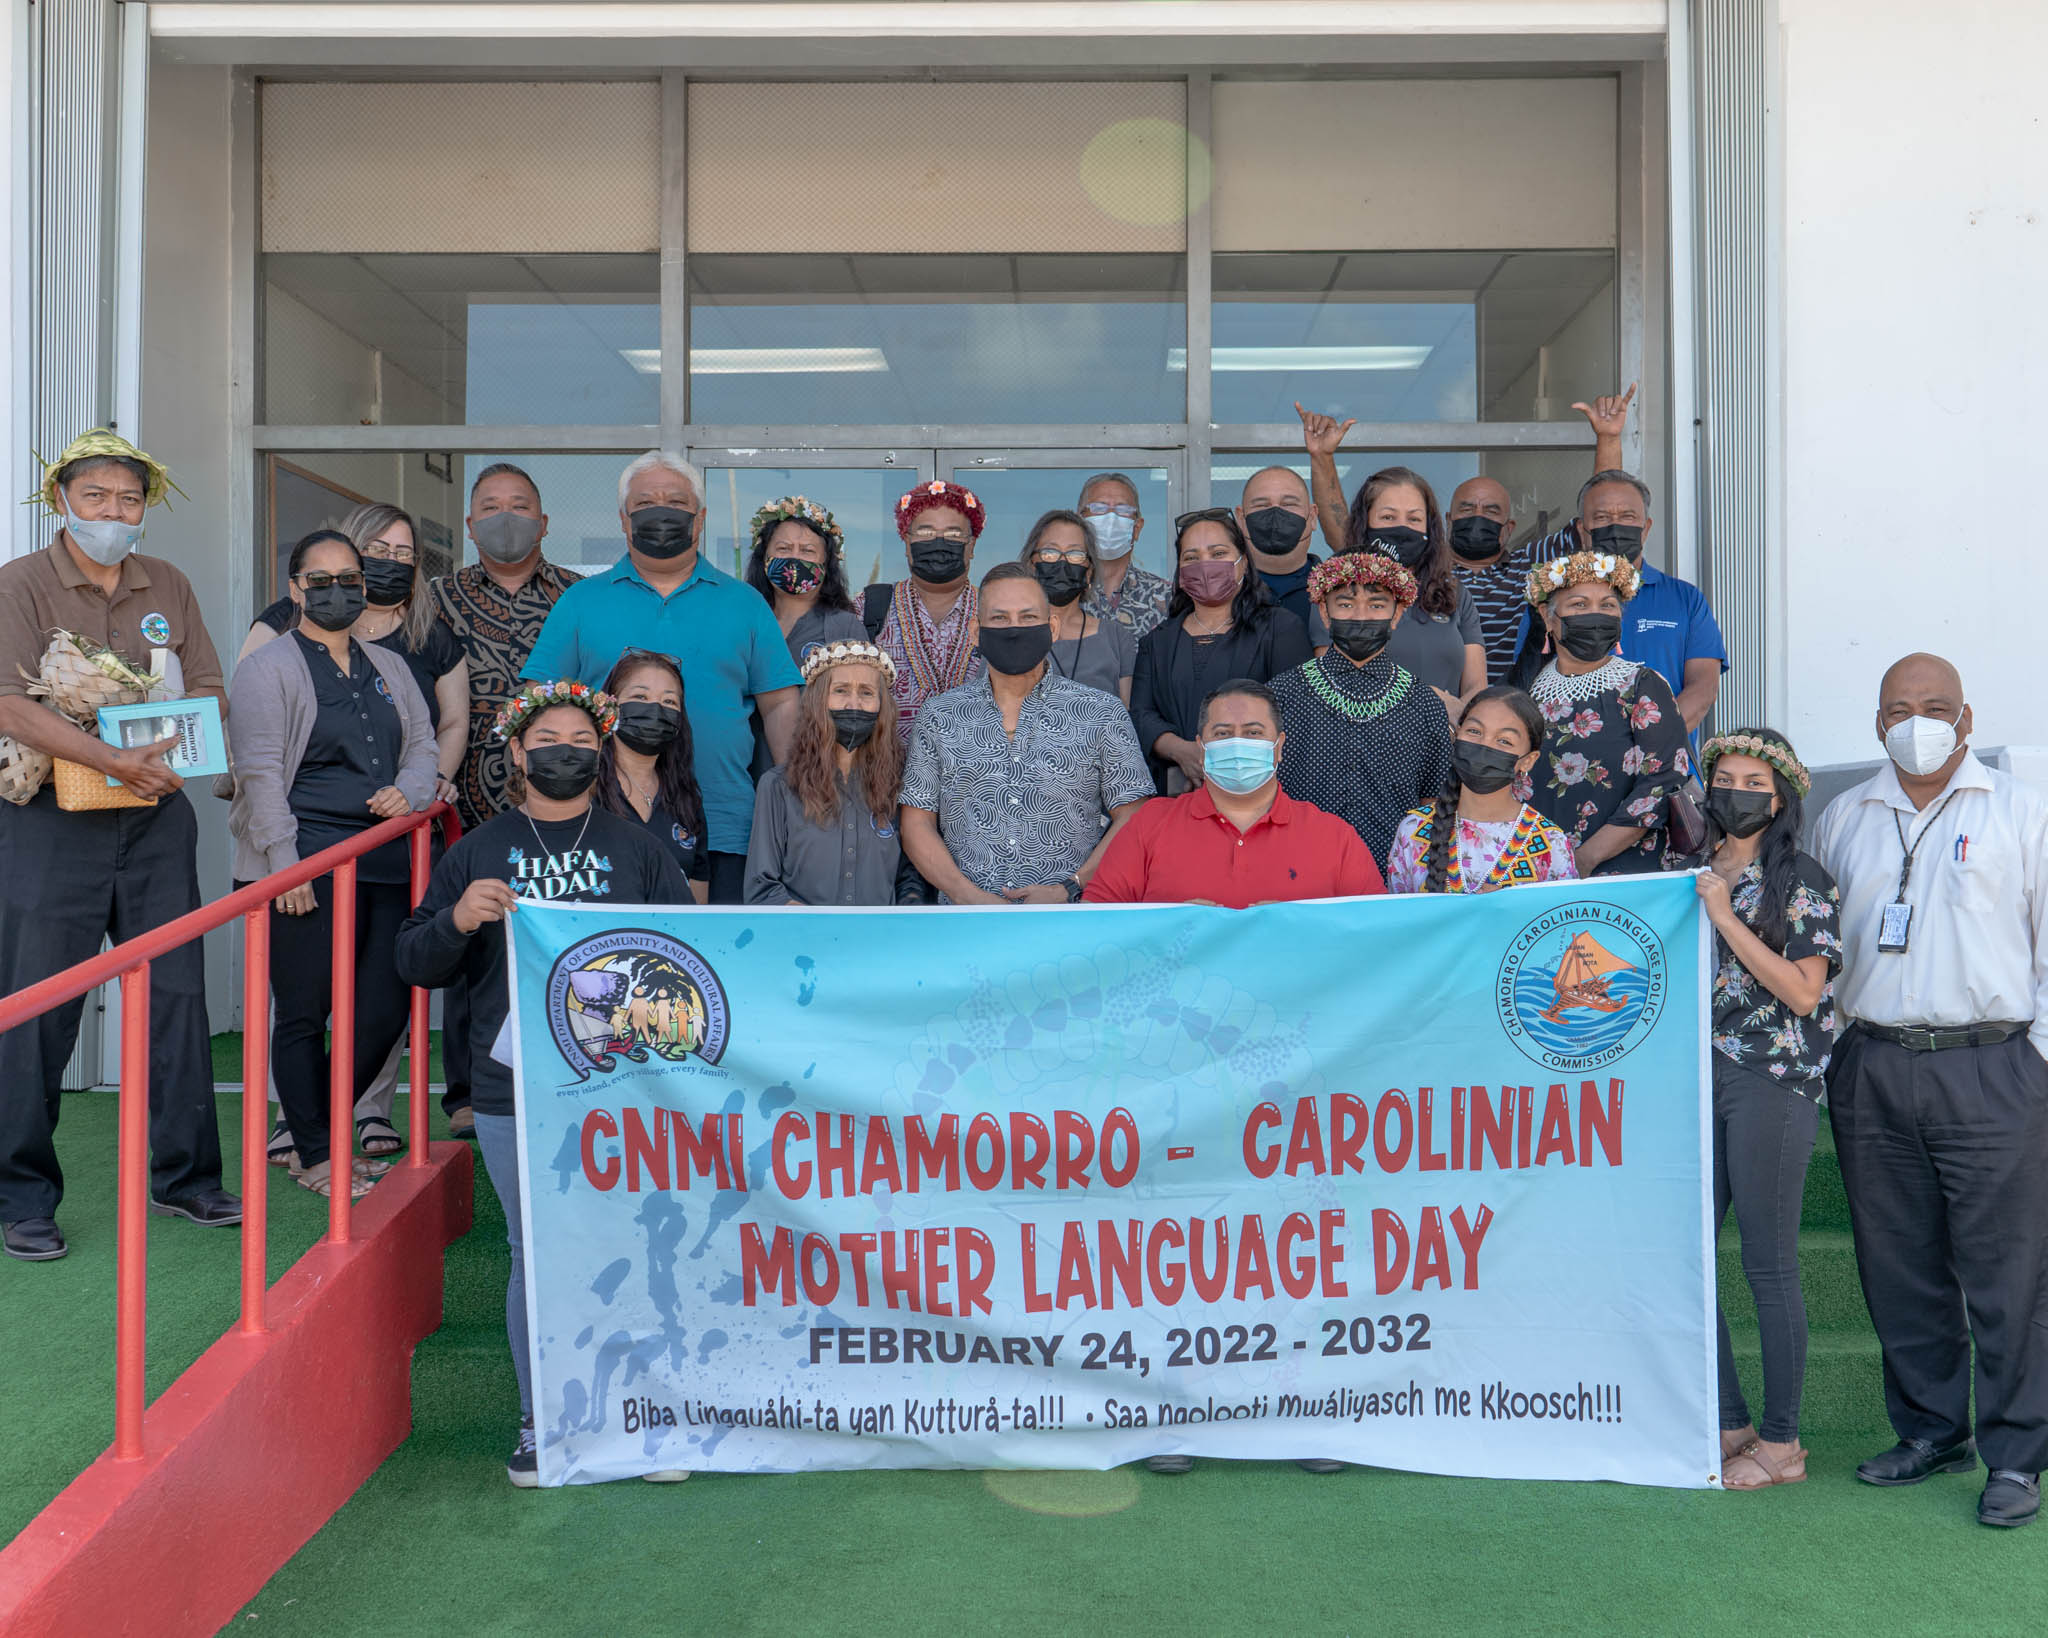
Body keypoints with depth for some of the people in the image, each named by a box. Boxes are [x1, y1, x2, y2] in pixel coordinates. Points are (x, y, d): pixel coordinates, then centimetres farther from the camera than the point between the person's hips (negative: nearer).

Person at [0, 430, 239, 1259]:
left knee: (176, 995, 6)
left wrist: (167, 755, -11)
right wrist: (115, 760, -24)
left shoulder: (168, 586, 12)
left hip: (156, 817, 4)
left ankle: (184, 1176, 17)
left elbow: (208, 691, 10)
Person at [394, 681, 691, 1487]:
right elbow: (415, 963, 8)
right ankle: (542, 1425, 21)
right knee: (536, 1253, 7)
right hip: (514, 1094, 0)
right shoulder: (478, 851, 10)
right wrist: (457, 920, -12)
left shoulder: (637, 848, 10)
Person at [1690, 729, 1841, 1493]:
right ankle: (1728, 1423, 19)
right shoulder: (1693, 877, 13)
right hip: (1701, 1077, 6)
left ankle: (1781, 1442, 12)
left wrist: (1725, 917, -15)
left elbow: (1803, 991, -13)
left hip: (1772, 1082, -6)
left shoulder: (1802, 881, -3)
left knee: (1768, 1264, -1)